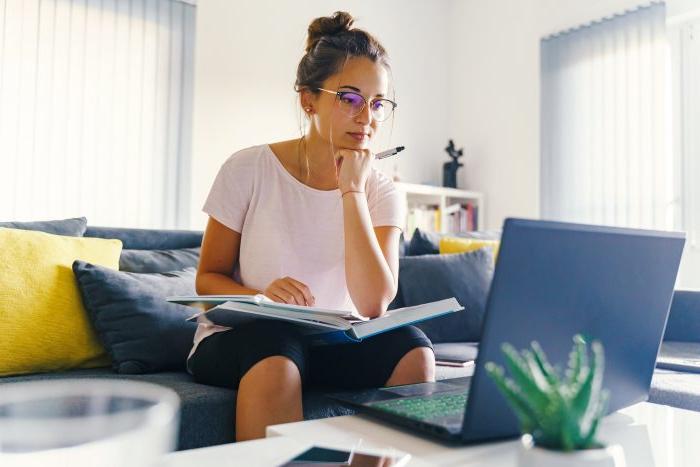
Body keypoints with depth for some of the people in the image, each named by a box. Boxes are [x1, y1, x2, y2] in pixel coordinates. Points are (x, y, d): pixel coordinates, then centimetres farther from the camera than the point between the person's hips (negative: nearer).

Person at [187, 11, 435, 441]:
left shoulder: (381, 192, -2)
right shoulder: (249, 170, -7)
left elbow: (372, 305, -16)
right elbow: (208, 278, -2)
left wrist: (352, 190, -19)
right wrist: (262, 297, -24)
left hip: (333, 342, 3)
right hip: (239, 337, -2)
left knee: (413, 350, -24)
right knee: (276, 353, -35)